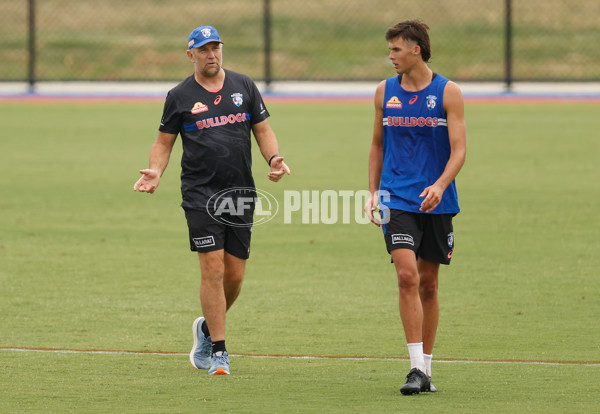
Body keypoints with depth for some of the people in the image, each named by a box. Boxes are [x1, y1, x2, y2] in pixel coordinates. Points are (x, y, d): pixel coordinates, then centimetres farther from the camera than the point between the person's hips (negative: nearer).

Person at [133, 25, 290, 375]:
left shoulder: (243, 86, 10)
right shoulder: (180, 96, 3)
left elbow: (263, 130, 13)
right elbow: (164, 142, 9)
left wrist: (274, 158, -6)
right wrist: (156, 172, -10)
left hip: (241, 190, 3)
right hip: (200, 192, -3)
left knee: (235, 274, 4)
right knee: (213, 268, -12)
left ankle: (207, 328, 31)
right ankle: (218, 352, -6)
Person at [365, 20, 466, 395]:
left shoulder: (448, 93, -2)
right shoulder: (385, 92, 7)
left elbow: (459, 150, -7)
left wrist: (440, 186, -23)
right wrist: (373, 192, 11)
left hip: (436, 202, -1)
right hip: (397, 199, 1)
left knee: (429, 283, 7)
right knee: (407, 276, -16)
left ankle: (426, 367, 19)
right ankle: (417, 368, -17)